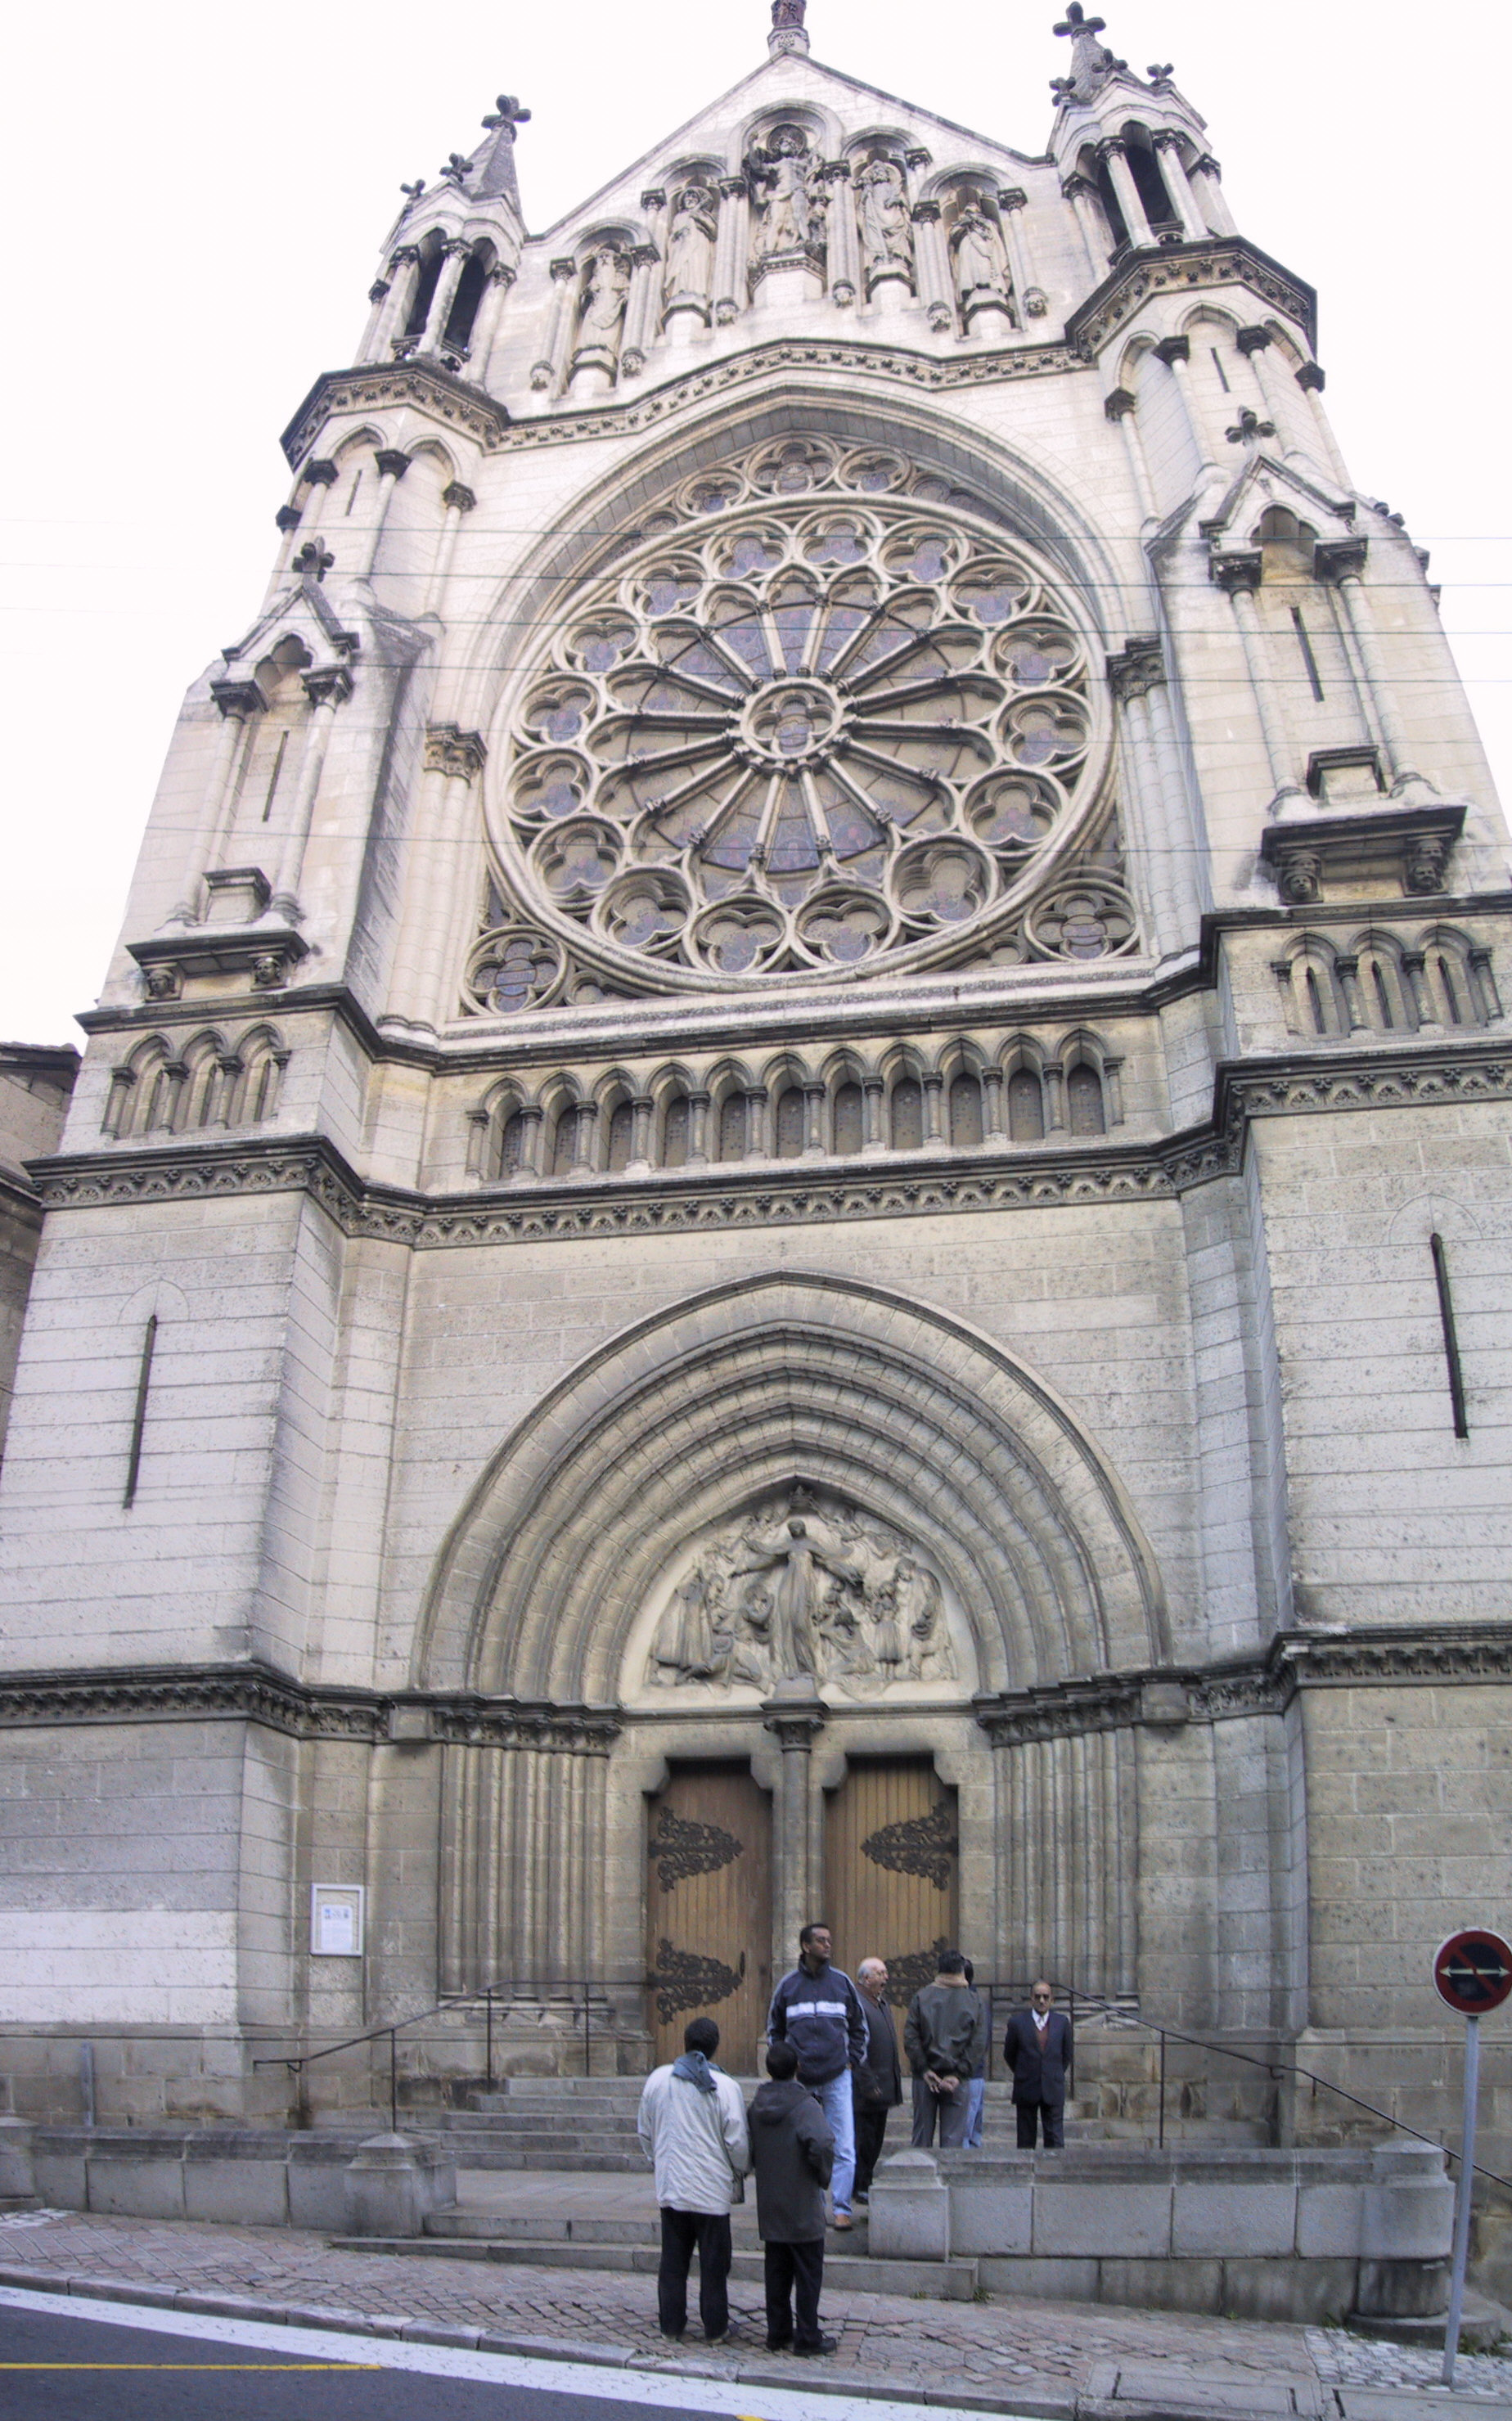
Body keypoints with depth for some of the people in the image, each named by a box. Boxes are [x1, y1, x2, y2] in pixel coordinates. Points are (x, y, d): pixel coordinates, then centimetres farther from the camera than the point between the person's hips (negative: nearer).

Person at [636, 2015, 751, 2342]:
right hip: (712, 2189, -3)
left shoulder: (658, 2079, -2)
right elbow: (737, 2141, -9)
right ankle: (715, 2327, 18)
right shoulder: (725, 2087, -13)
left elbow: (644, 2131, 10)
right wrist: (741, 2171, 11)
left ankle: (671, 2324, 22)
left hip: (670, 2185, 3)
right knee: (713, 2261, 10)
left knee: (673, 2260, 15)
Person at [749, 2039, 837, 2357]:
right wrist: (823, 2176, -15)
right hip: (803, 2210, -5)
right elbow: (821, 2144, -31)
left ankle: (778, 2333, 22)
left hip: (770, 2210, 5)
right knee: (808, 2274, 7)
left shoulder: (757, 2106, 1)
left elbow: (748, 2151, 10)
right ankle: (807, 2338, 12)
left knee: (777, 2273, 16)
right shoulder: (804, 2105, -18)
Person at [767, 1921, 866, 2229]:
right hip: (799, 2078, 0)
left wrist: (852, 2060, 6)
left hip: (837, 2077, 0)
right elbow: (774, 2029, 15)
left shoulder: (842, 1982, 5)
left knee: (843, 2148, -5)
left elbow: (858, 2028, 16)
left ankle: (841, 2209, 3)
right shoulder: (788, 1984, 3)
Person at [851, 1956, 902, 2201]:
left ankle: (865, 2184, 23)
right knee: (863, 2140, -2)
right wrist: (868, 2084, -20)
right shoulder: (857, 2004, -16)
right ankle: (859, 2189, 7)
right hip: (865, 2089, -9)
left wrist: (894, 2083, 17)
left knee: (875, 2140, 14)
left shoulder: (882, 2002, 15)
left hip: (882, 2086, 9)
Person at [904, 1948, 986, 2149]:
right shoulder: (974, 2000, 1)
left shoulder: (921, 1997, 1)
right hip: (957, 2080, -1)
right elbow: (979, 2043, -5)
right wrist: (959, 2074, -6)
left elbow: (910, 2037, -6)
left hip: (926, 2077, 1)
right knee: (953, 2137, 4)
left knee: (922, 2134, 10)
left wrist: (924, 2070, -3)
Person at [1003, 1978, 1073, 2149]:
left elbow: (1067, 2054, 12)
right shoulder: (1017, 2021, -3)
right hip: (1026, 2089, 0)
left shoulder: (1062, 2021, 2)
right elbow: (1009, 2054, 7)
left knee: (1055, 2140, -3)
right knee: (1026, 2140, 6)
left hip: (1053, 2090, 0)